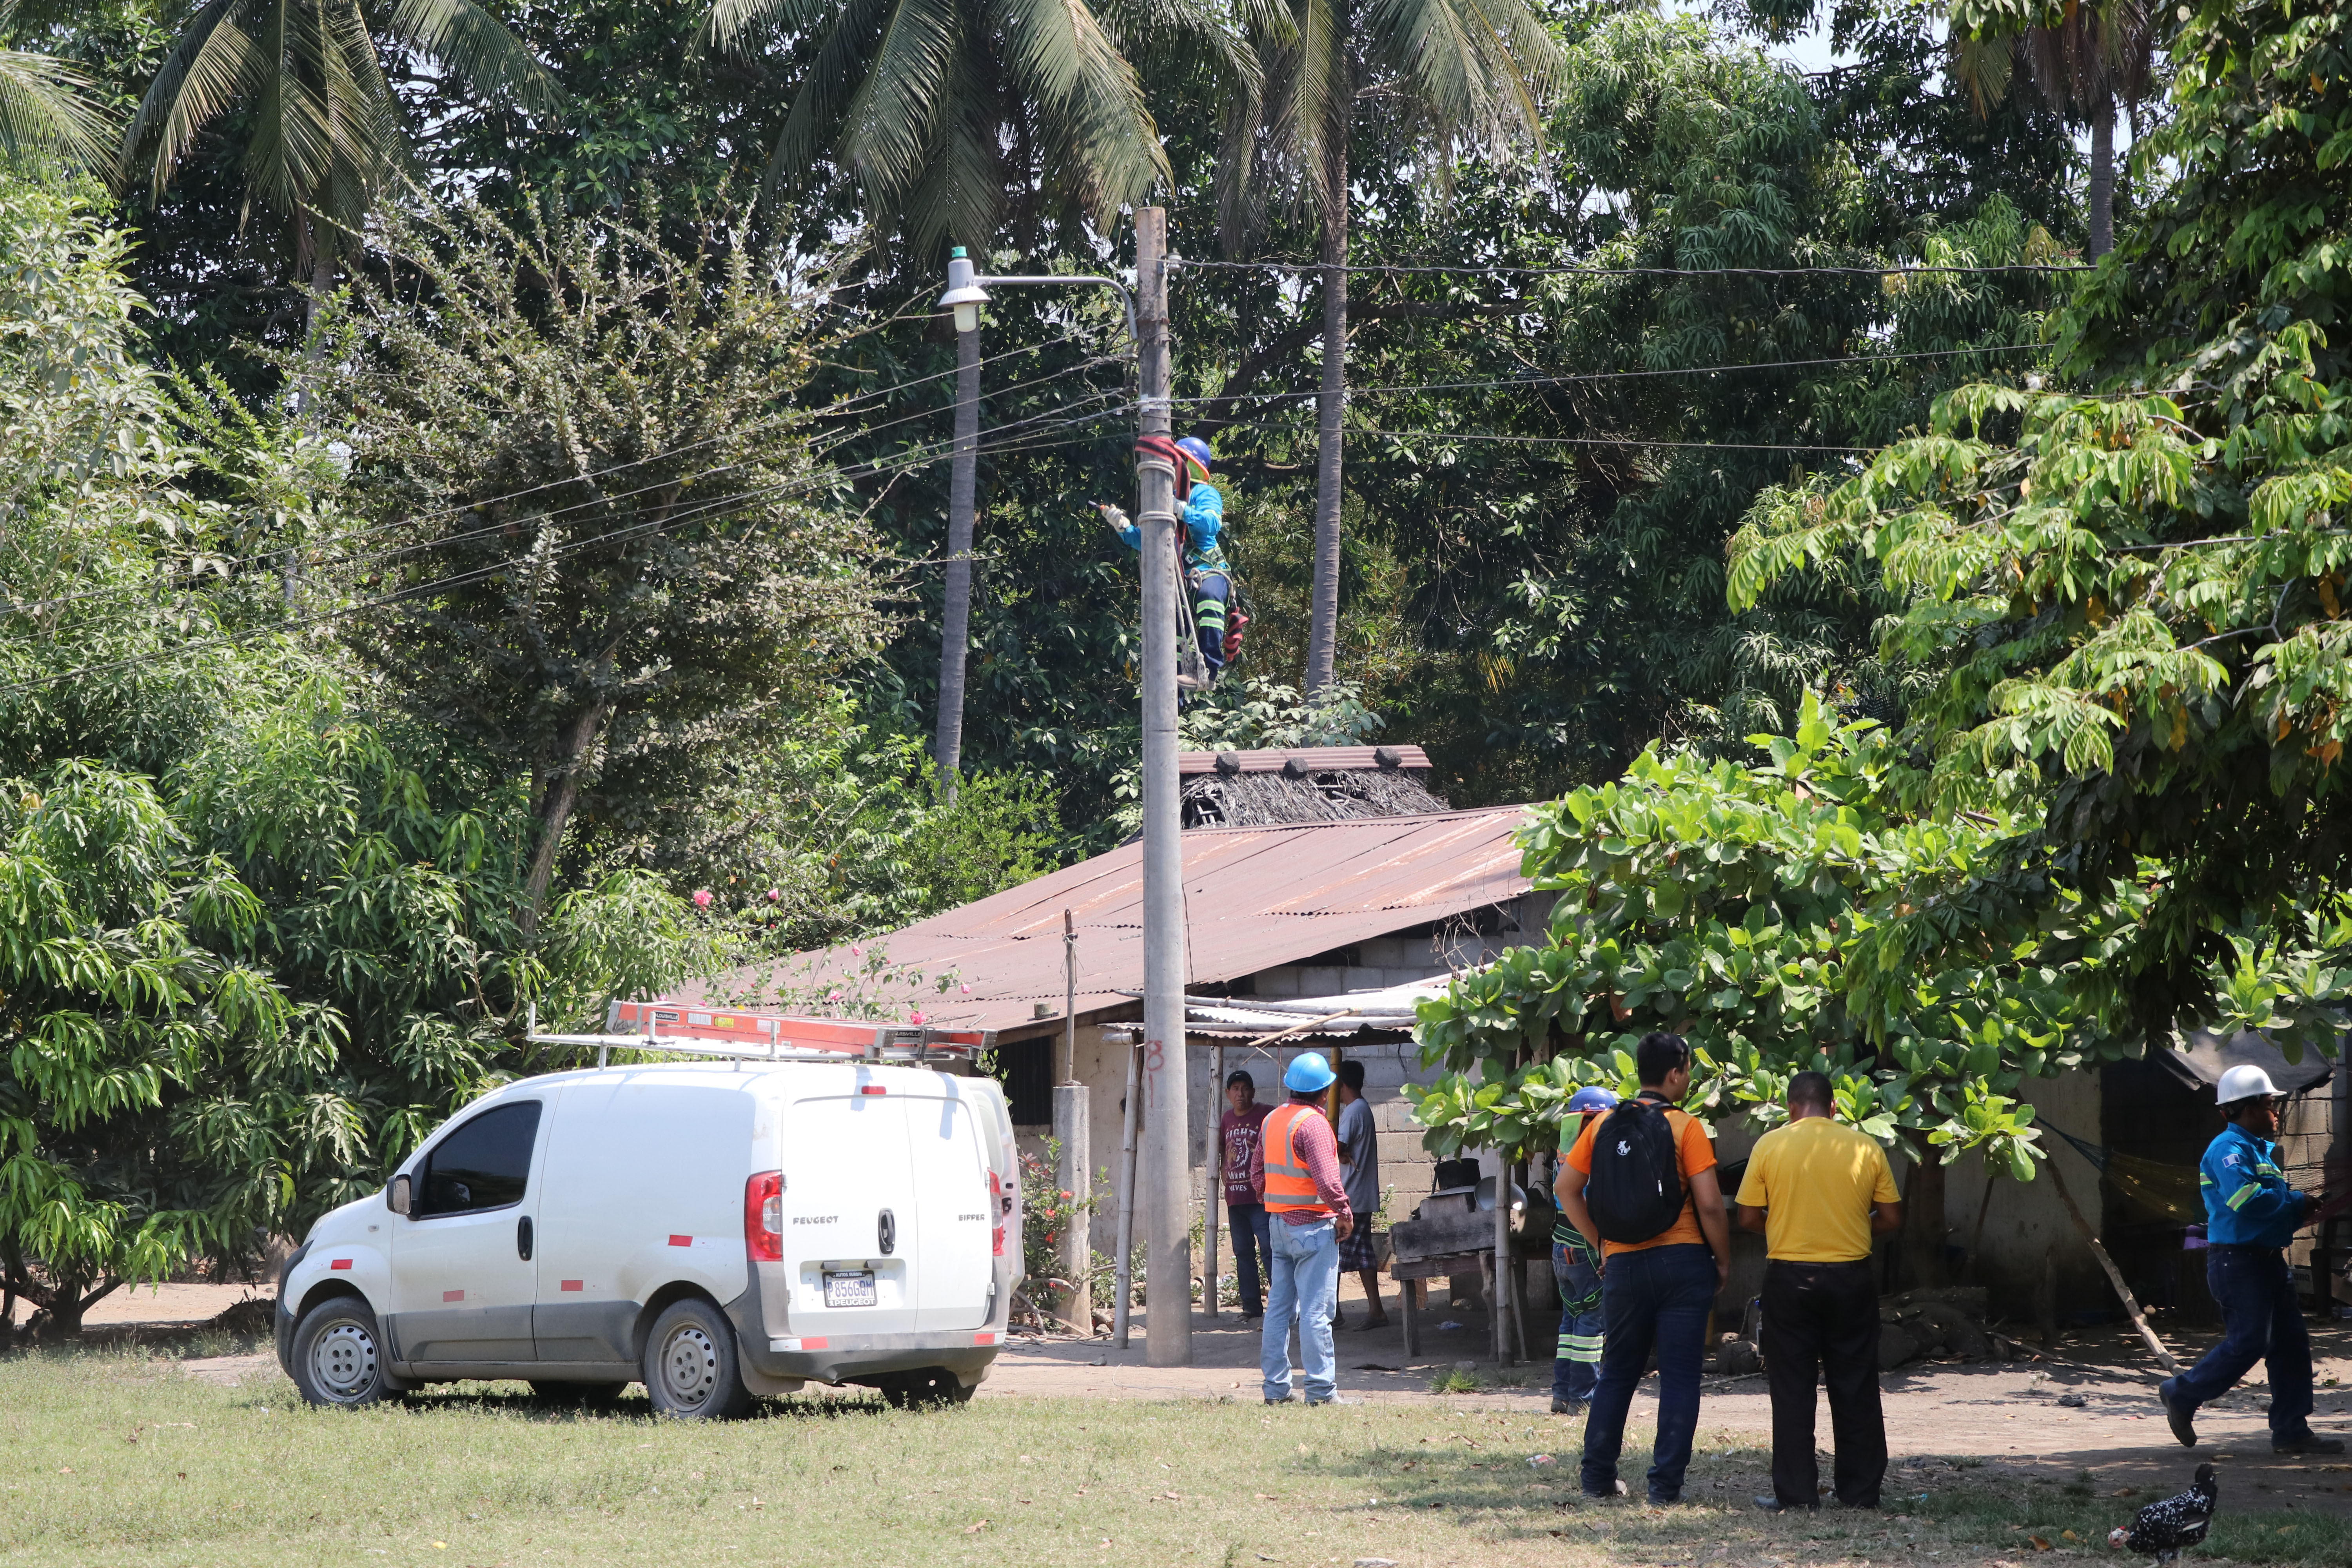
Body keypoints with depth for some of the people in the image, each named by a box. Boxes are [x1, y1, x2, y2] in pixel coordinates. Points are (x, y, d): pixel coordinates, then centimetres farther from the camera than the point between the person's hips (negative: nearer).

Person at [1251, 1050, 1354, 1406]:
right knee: (1315, 1309, -6)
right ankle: (1321, 1389, -5)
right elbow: (1326, 1180, -22)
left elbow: (1257, 1173, 16)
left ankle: (1276, 1387, 12)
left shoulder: (1272, 1120, 10)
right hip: (1312, 1223, -8)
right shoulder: (1313, 1124, -16)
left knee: (1279, 1307, 10)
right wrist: (1344, 1212, -9)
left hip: (1279, 1221, 8)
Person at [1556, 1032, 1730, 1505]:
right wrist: (1723, 1261, 1)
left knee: (1617, 1372, 15)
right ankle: (1666, 1484, 0)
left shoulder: (1605, 1123, 4)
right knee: (1679, 1377, 3)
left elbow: (1567, 1190, 6)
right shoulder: (1685, 1127, -8)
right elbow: (1709, 1204, -12)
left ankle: (1597, 1478, 16)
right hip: (1683, 1262, -4)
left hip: (1623, 1265, 4)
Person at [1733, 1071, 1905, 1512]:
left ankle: (1796, 1493, 4)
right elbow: (1892, 1219, 2)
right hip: (1851, 1277, 1)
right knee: (1854, 1388, 9)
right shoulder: (1866, 1148, 0)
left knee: (1792, 1389, 5)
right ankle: (1861, 1490, 12)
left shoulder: (1770, 1145, -4)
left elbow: (1748, 1218, -2)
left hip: (1789, 1277, -1)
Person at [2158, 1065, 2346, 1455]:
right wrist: (2296, 1202, -17)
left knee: (2292, 1342, 6)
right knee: (2249, 1342, -12)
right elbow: (2244, 1198, -29)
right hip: (2238, 1260, -10)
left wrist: (2301, 1210, 5)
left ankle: (2292, 1431, 8)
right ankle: (2182, 1395, 3)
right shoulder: (2229, 1149, -13)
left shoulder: (2263, 1150, 20)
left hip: (2268, 1258, 10)